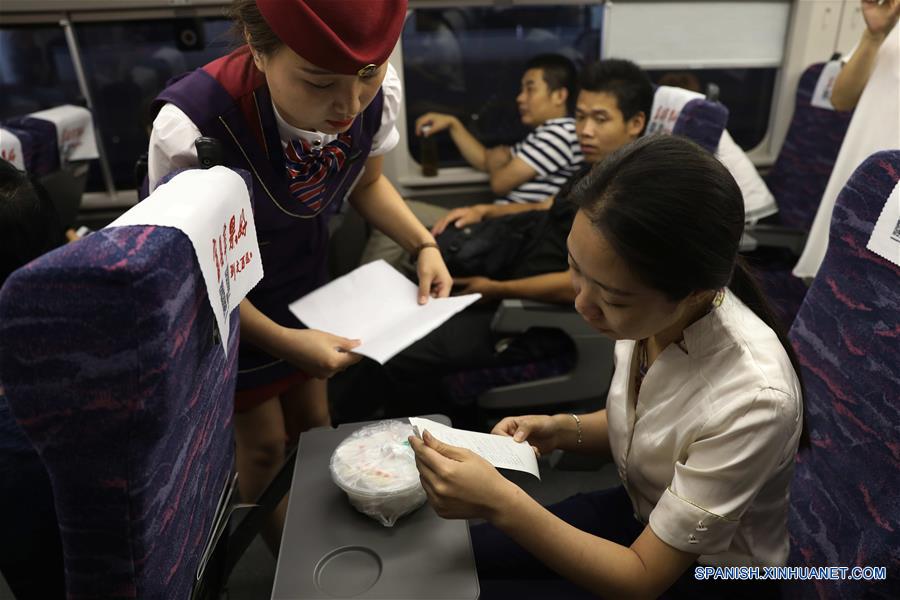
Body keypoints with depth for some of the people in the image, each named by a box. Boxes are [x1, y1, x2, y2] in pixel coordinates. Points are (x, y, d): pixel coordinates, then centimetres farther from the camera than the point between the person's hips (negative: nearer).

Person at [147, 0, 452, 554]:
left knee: (314, 424, 21)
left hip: (308, 288, 4)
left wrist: (423, 245, -15)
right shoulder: (190, 128, -38)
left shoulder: (380, 92, -23)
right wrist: (281, 340, -25)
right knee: (265, 445, 13)